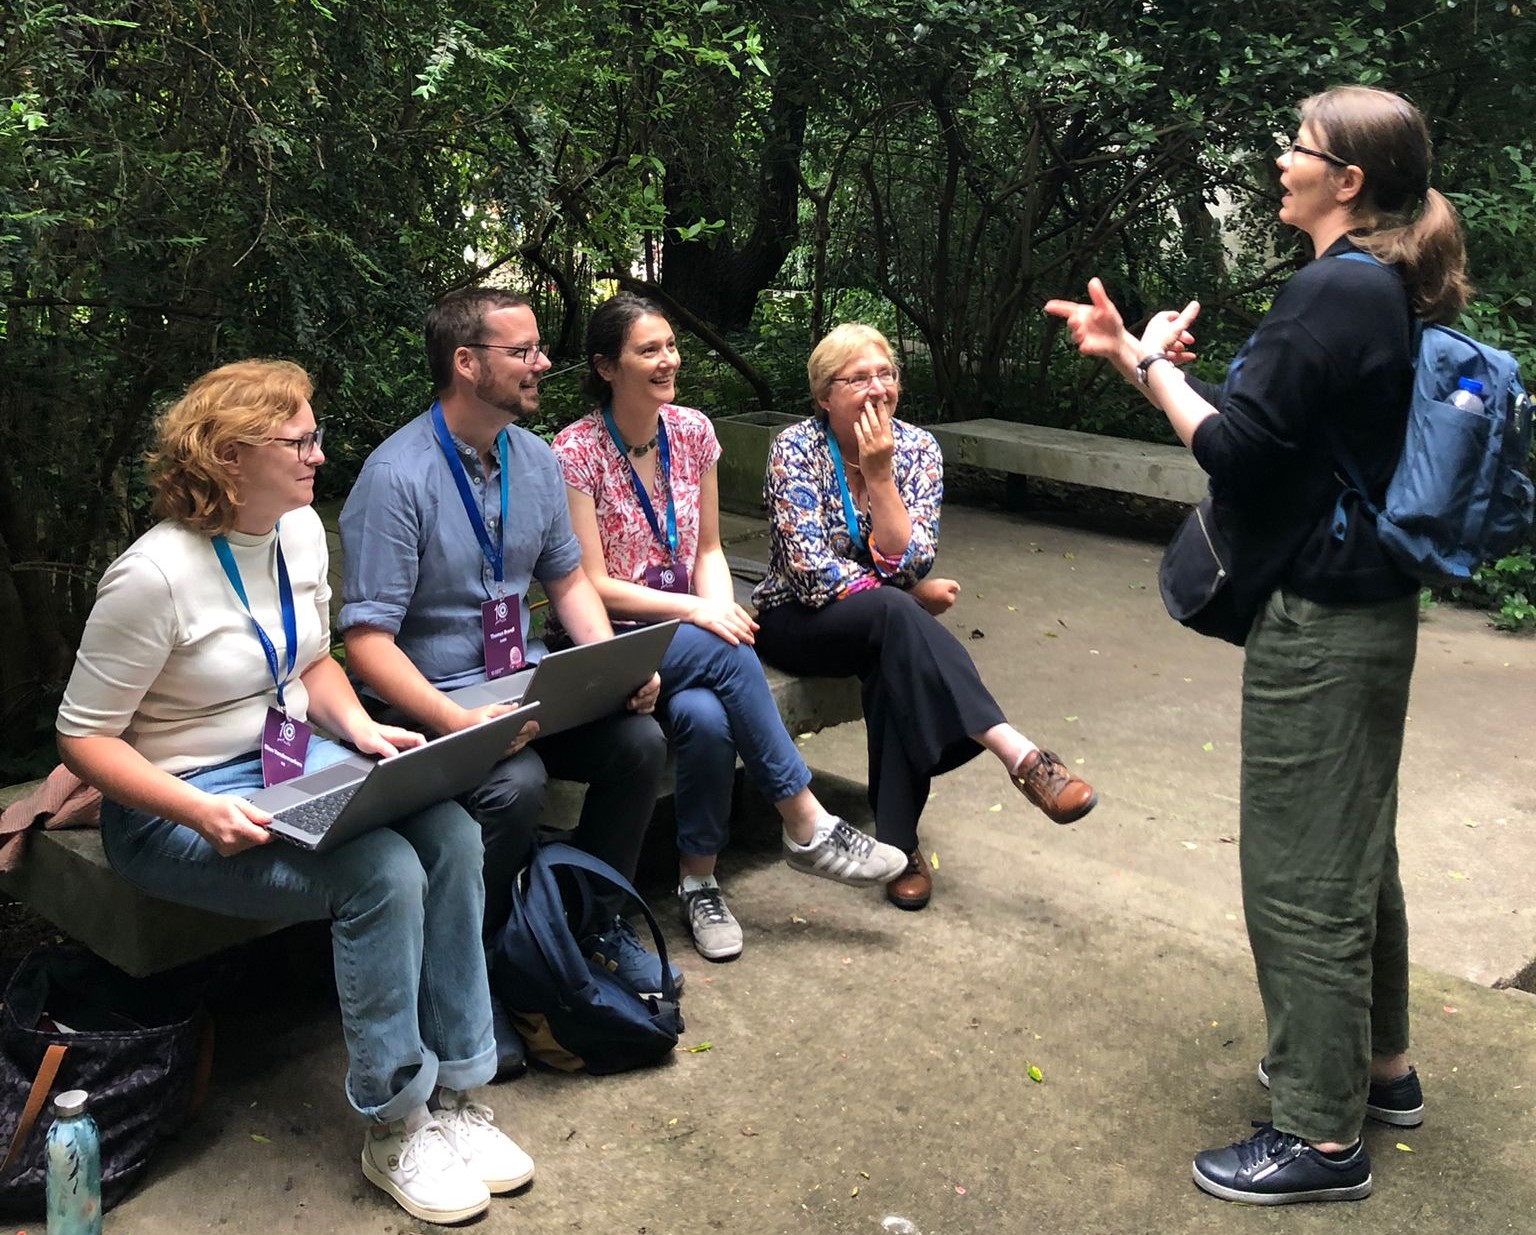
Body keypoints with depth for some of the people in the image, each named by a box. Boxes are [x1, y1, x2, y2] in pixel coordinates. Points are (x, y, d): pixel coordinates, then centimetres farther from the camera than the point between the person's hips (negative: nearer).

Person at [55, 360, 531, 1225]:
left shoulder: (301, 529, 1)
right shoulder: (155, 576, -21)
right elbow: (84, 738, -15)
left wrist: (362, 729, -5)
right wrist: (200, 811, -28)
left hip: (296, 763, 7)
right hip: (181, 807, -7)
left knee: (452, 833, -19)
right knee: (382, 873, -28)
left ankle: (454, 1093, -7)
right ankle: (394, 1129, -9)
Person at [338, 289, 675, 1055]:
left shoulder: (534, 459, 4)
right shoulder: (396, 477, -18)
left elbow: (567, 580, 15)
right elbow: (367, 641, -21)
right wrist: (461, 721, -35)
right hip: (426, 703, -6)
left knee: (639, 740, -17)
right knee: (516, 783, -34)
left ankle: (598, 925, 7)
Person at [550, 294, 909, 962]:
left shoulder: (691, 431, 4)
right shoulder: (576, 451, -11)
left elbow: (709, 550, 10)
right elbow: (593, 585, -13)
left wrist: (721, 606, -12)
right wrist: (695, 611, -21)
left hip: (688, 632, 4)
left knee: (706, 717, -31)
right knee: (731, 657, -33)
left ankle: (699, 880, -12)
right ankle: (807, 826, -20)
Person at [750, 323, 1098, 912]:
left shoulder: (917, 448, -4)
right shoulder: (796, 448, -13)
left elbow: (908, 563, -14)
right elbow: (813, 572, -20)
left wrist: (879, 474, -21)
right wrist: (914, 597, -16)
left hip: (881, 622, 4)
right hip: (796, 621, -3)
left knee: (896, 664, -33)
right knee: (894, 614, -35)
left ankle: (899, 843, -24)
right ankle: (1016, 753, -43)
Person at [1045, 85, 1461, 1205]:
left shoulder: (1334, 291, -20)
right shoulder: (1387, 290, 10)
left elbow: (1235, 450, -20)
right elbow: (1274, 420, 11)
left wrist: (1152, 363, -5)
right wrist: (1138, 353, 12)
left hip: (1321, 622, -10)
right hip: (1372, 607, 10)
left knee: (1302, 875, 0)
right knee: (1355, 852, 22)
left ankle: (1323, 1136, 13)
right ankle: (1378, 1066, 39)